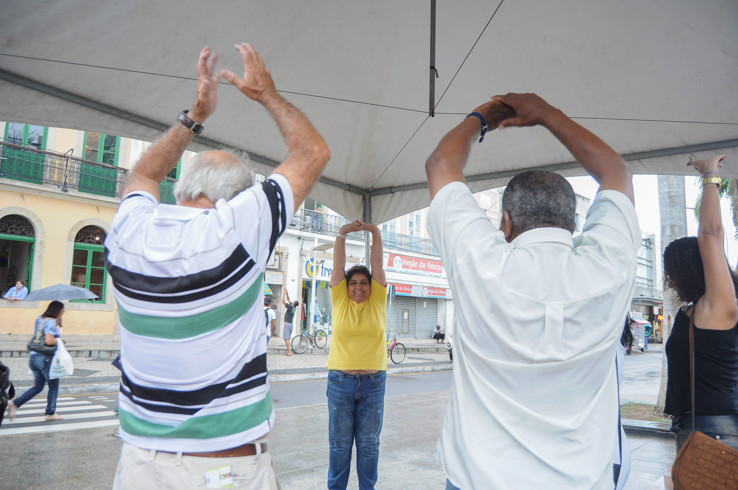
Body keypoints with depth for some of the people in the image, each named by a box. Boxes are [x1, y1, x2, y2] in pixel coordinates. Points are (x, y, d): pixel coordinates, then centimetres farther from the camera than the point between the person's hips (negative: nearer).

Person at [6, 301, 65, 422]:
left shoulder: (39, 319, 10)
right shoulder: (51, 322, -16)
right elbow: (49, 341, -27)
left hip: (34, 357, 8)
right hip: (46, 358, -8)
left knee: (38, 386, 19)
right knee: (53, 386, 7)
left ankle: (15, 403, 5)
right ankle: (50, 413, 14)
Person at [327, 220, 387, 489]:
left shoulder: (377, 302, 3)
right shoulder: (339, 301, 2)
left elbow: (377, 264, -3)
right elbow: (338, 265, -4)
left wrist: (375, 233, -10)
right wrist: (342, 234, -12)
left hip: (373, 381, 1)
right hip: (340, 380, 0)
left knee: (369, 442, 10)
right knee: (339, 443, 9)